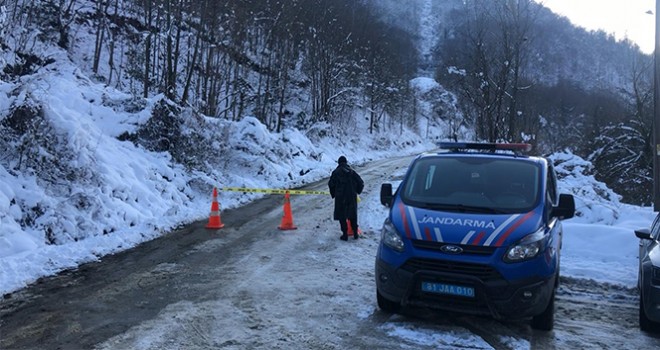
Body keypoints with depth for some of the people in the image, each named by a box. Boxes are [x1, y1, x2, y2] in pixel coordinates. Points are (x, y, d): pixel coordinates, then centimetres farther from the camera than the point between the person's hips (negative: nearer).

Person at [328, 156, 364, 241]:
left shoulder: (336, 172, -6)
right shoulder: (352, 171, 3)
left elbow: (331, 184, -8)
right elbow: (361, 183, 2)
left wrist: (333, 194, 8)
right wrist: (357, 192, 17)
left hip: (340, 198, -3)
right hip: (352, 197, 3)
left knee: (342, 216, 6)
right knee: (353, 215, 16)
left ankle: (345, 234, 4)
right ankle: (355, 233, 19)